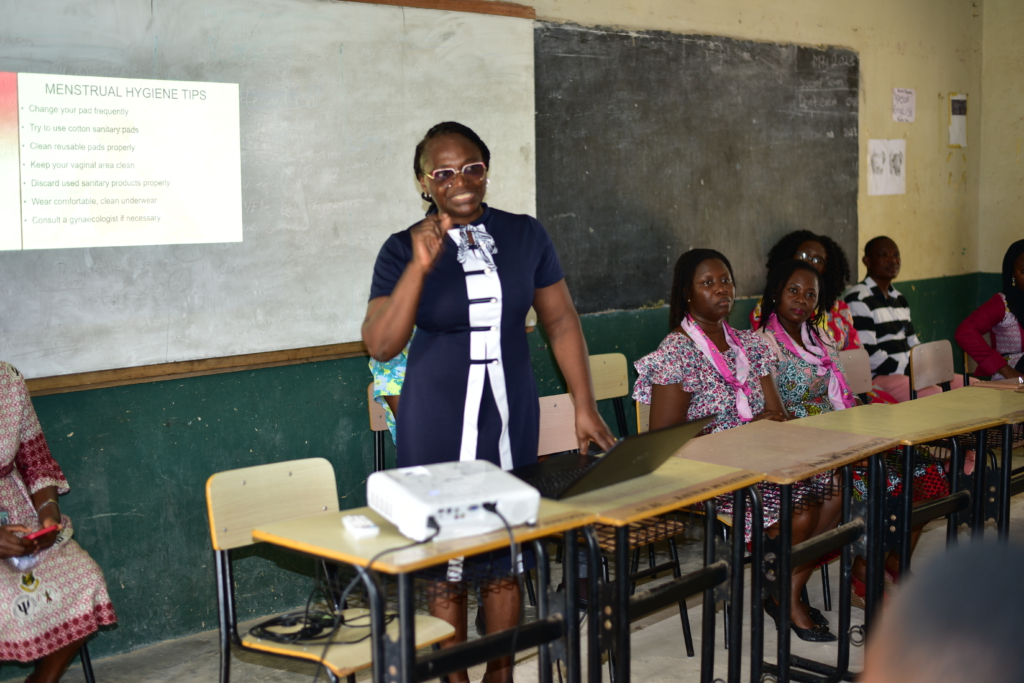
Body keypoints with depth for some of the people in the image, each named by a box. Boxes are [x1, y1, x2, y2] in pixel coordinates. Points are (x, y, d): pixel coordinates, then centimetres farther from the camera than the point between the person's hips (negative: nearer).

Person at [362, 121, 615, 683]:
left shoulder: (524, 235, 1)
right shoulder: (403, 250, -6)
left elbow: (561, 322, 6)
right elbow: (380, 344, -15)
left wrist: (585, 406, 3)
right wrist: (421, 266, -24)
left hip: (511, 415, 2)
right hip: (438, 421, -2)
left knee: (507, 556, 10)